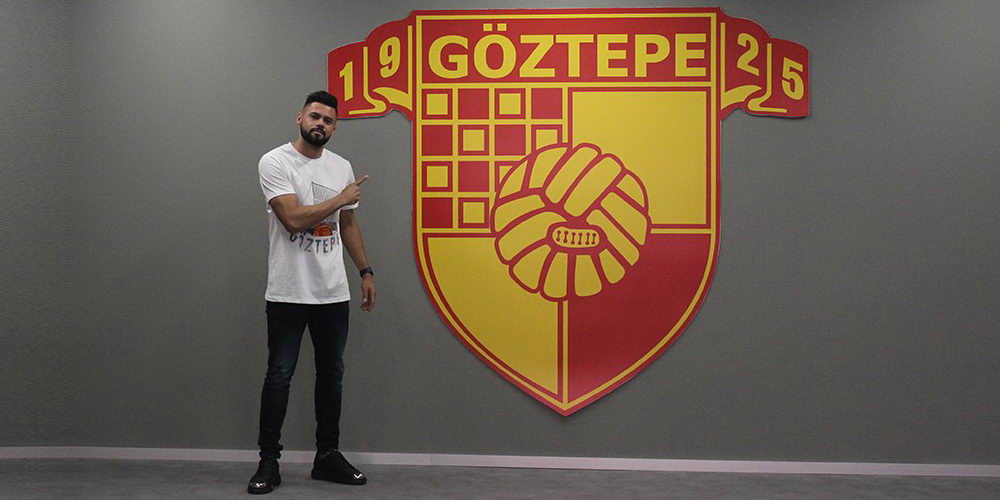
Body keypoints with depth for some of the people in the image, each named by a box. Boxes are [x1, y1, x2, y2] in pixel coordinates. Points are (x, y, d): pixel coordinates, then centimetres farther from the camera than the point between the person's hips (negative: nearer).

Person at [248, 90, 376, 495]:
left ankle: (328, 455, 24)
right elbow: (294, 219, -23)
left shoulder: (341, 167, 9)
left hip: (333, 293, 6)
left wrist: (366, 271, 12)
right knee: (279, 375, 1)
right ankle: (269, 460, 12)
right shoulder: (275, 162, -11)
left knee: (331, 373, 12)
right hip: (288, 293, -6)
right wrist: (342, 198, -12)